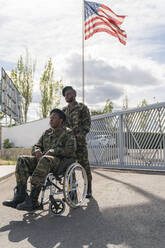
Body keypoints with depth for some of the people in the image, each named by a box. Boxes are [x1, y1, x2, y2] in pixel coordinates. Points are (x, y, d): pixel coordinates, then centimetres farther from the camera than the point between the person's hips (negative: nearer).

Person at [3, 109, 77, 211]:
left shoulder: (68, 134, 5)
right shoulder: (47, 133, 23)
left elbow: (70, 150, -12)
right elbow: (36, 146, 22)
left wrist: (52, 152, -20)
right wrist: (37, 151, -4)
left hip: (61, 162, -6)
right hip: (43, 159, 6)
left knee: (45, 160, -40)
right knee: (22, 160, -18)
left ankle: (33, 200, -39)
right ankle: (20, 195, -26)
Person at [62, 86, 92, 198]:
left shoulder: (82, 107, 4)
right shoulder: (64, 110, 19)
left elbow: (87, 122, -5)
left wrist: (81, 133, -20)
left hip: (79, 140, -5)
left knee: (84, 164, -1)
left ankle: (88, 188, 12)